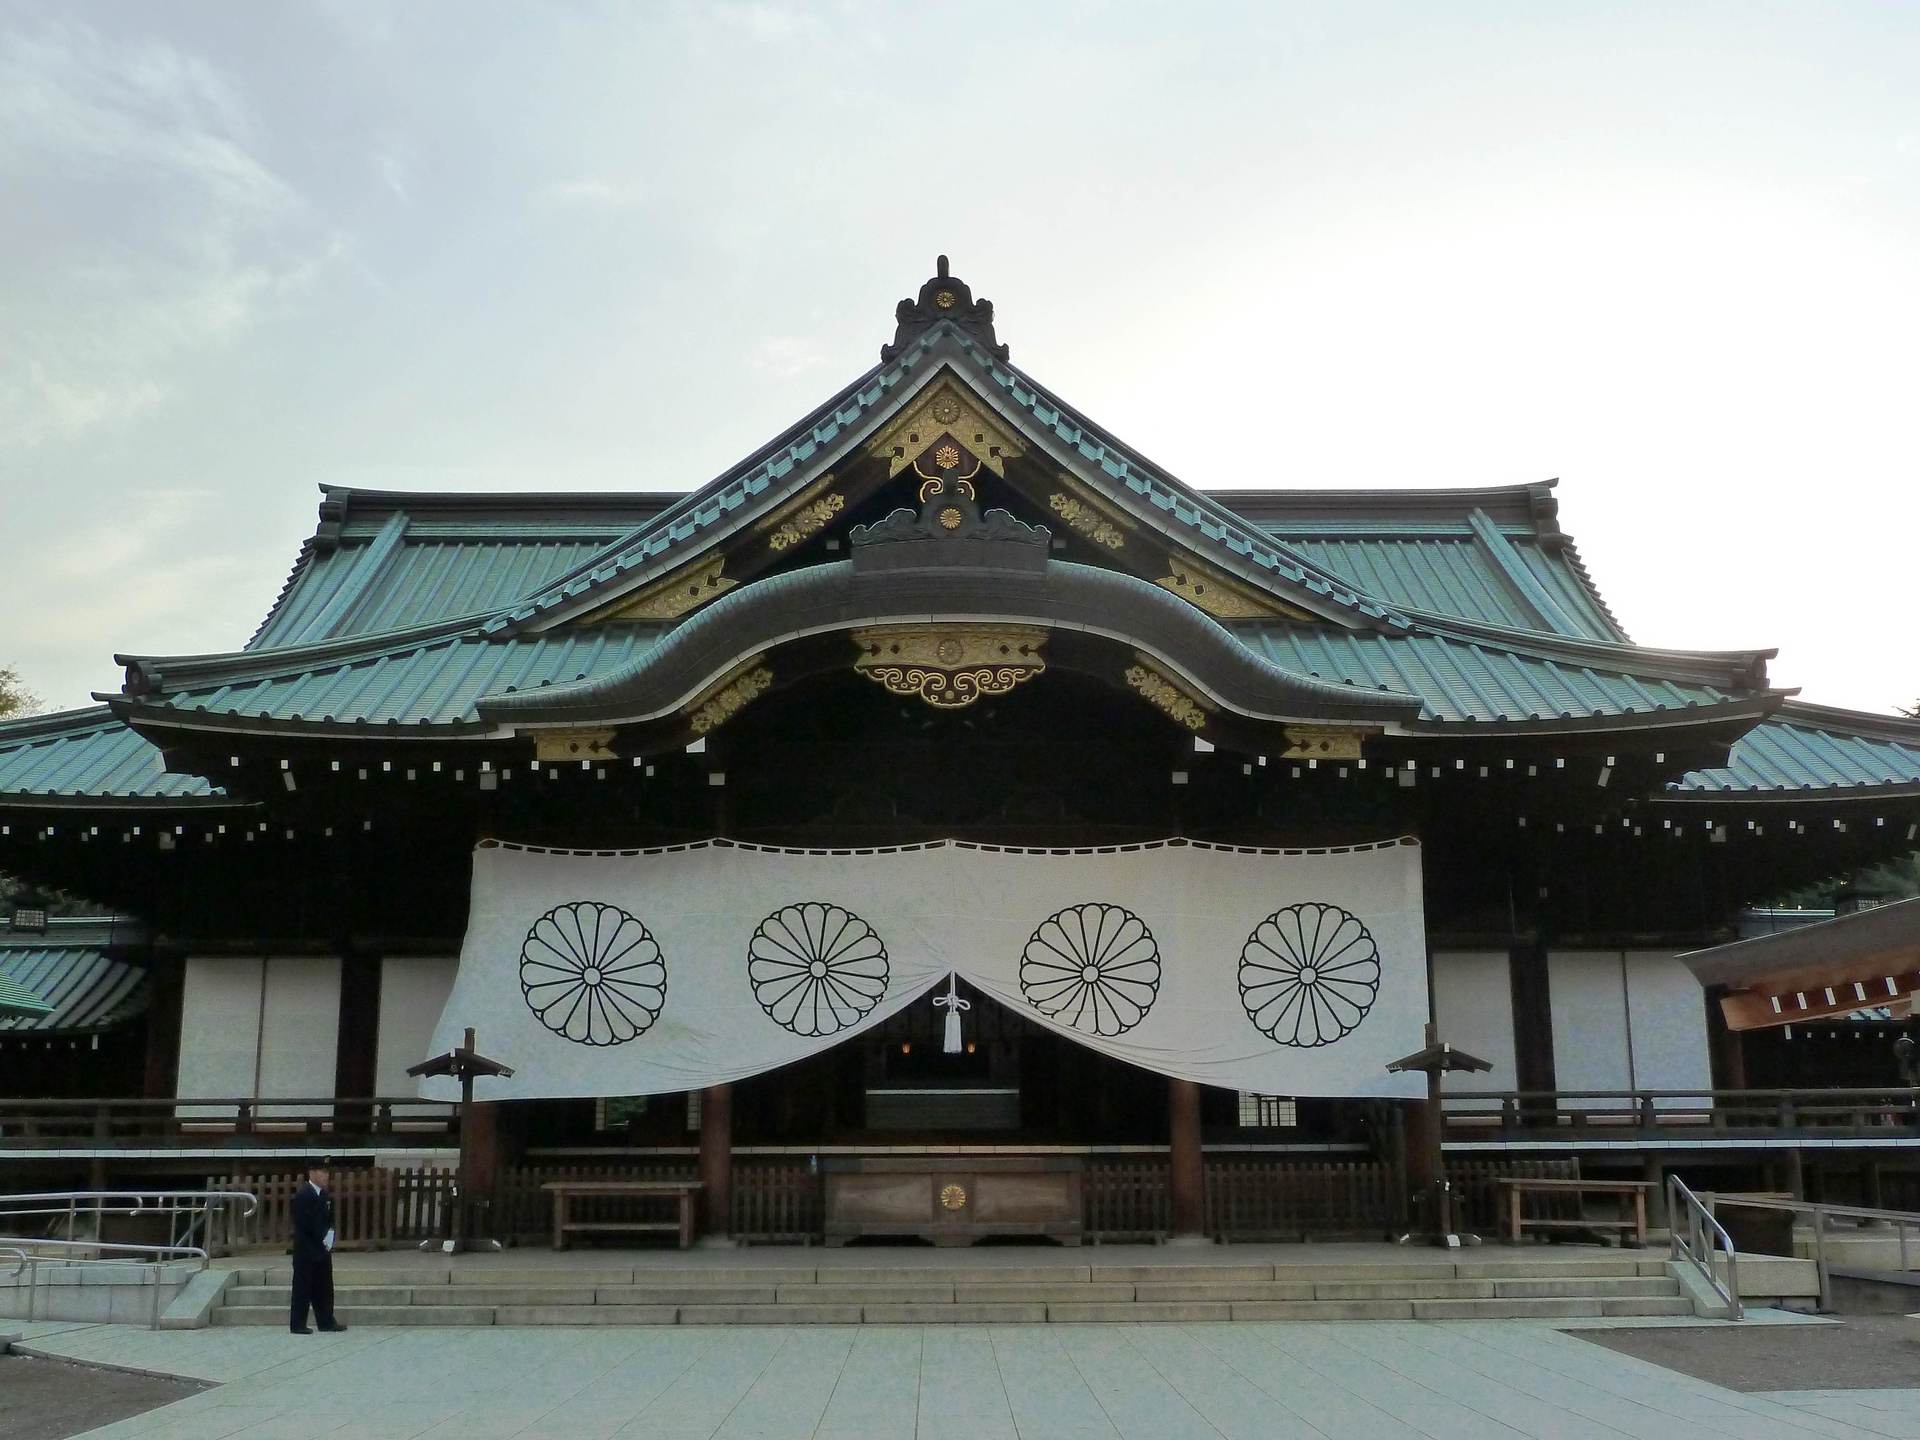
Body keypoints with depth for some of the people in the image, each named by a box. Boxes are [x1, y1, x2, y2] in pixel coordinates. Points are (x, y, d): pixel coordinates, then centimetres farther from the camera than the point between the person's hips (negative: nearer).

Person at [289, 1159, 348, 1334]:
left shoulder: (325, 1194, 12)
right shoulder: (302, 1195, -13)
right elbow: (304, 1223, -18)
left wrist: (329, 1237, 0)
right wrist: (322, 1239, -15)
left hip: (323, 1249, 8)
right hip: (306, 1250, -8)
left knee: (324, 1287, 10)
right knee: (303, 1287, -1)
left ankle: (326, 1321, 15)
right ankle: (297, 1325, 5)